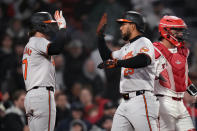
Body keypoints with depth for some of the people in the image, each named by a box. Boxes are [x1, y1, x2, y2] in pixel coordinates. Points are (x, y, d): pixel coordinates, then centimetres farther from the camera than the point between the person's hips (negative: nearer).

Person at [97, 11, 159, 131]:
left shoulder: (144, 43, -5)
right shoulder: (126, 48, 25)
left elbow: (144, 60, -27)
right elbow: (107, 57, 36)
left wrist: (118, 63, -34)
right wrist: (100, 35, 28)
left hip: (141, 101, -9)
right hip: (125, 103, 9)